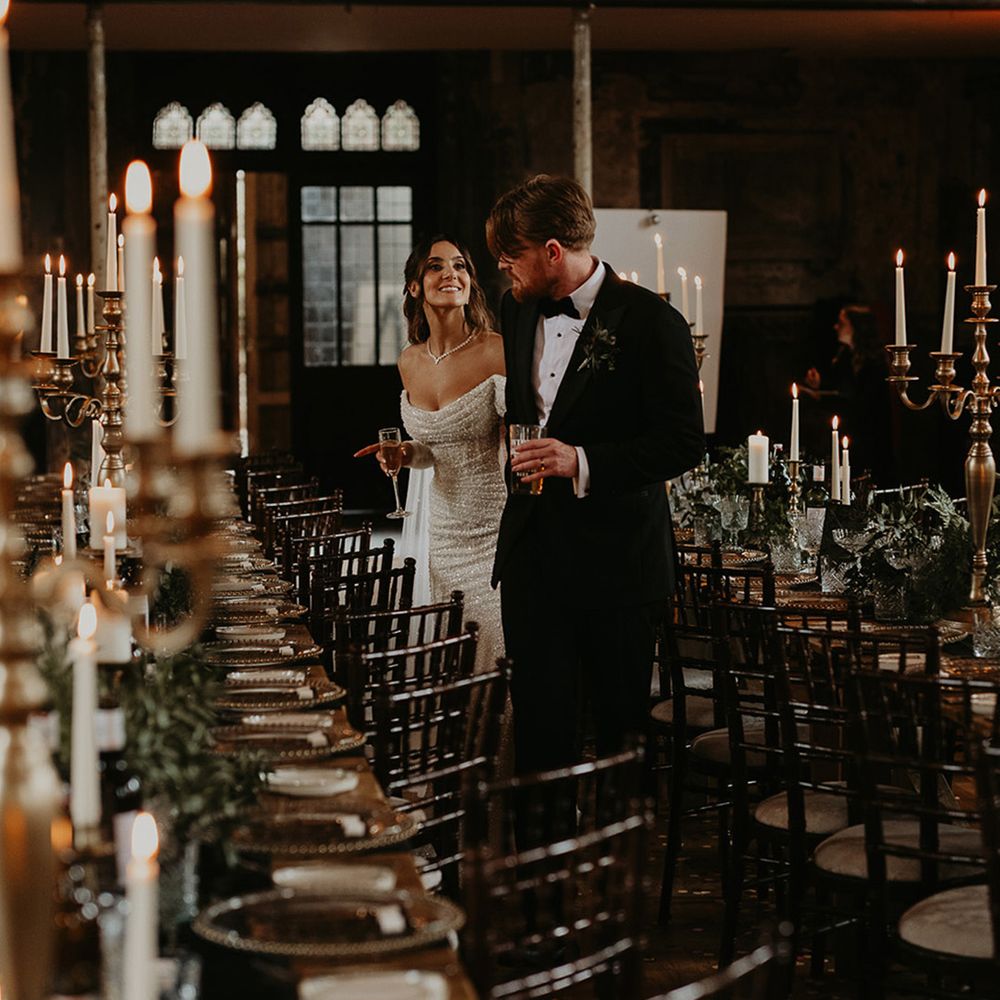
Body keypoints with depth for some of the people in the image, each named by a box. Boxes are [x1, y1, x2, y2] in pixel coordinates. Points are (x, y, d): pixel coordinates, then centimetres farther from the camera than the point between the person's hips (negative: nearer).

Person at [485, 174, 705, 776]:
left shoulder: (652, 322, -11)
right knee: (540, 724, 3)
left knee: (623, 726, 6)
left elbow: (685, 444, -14)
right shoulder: (518, 311, 11)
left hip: (617, 561, -5)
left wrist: (583, 462, -22)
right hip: (533, 553, 5)